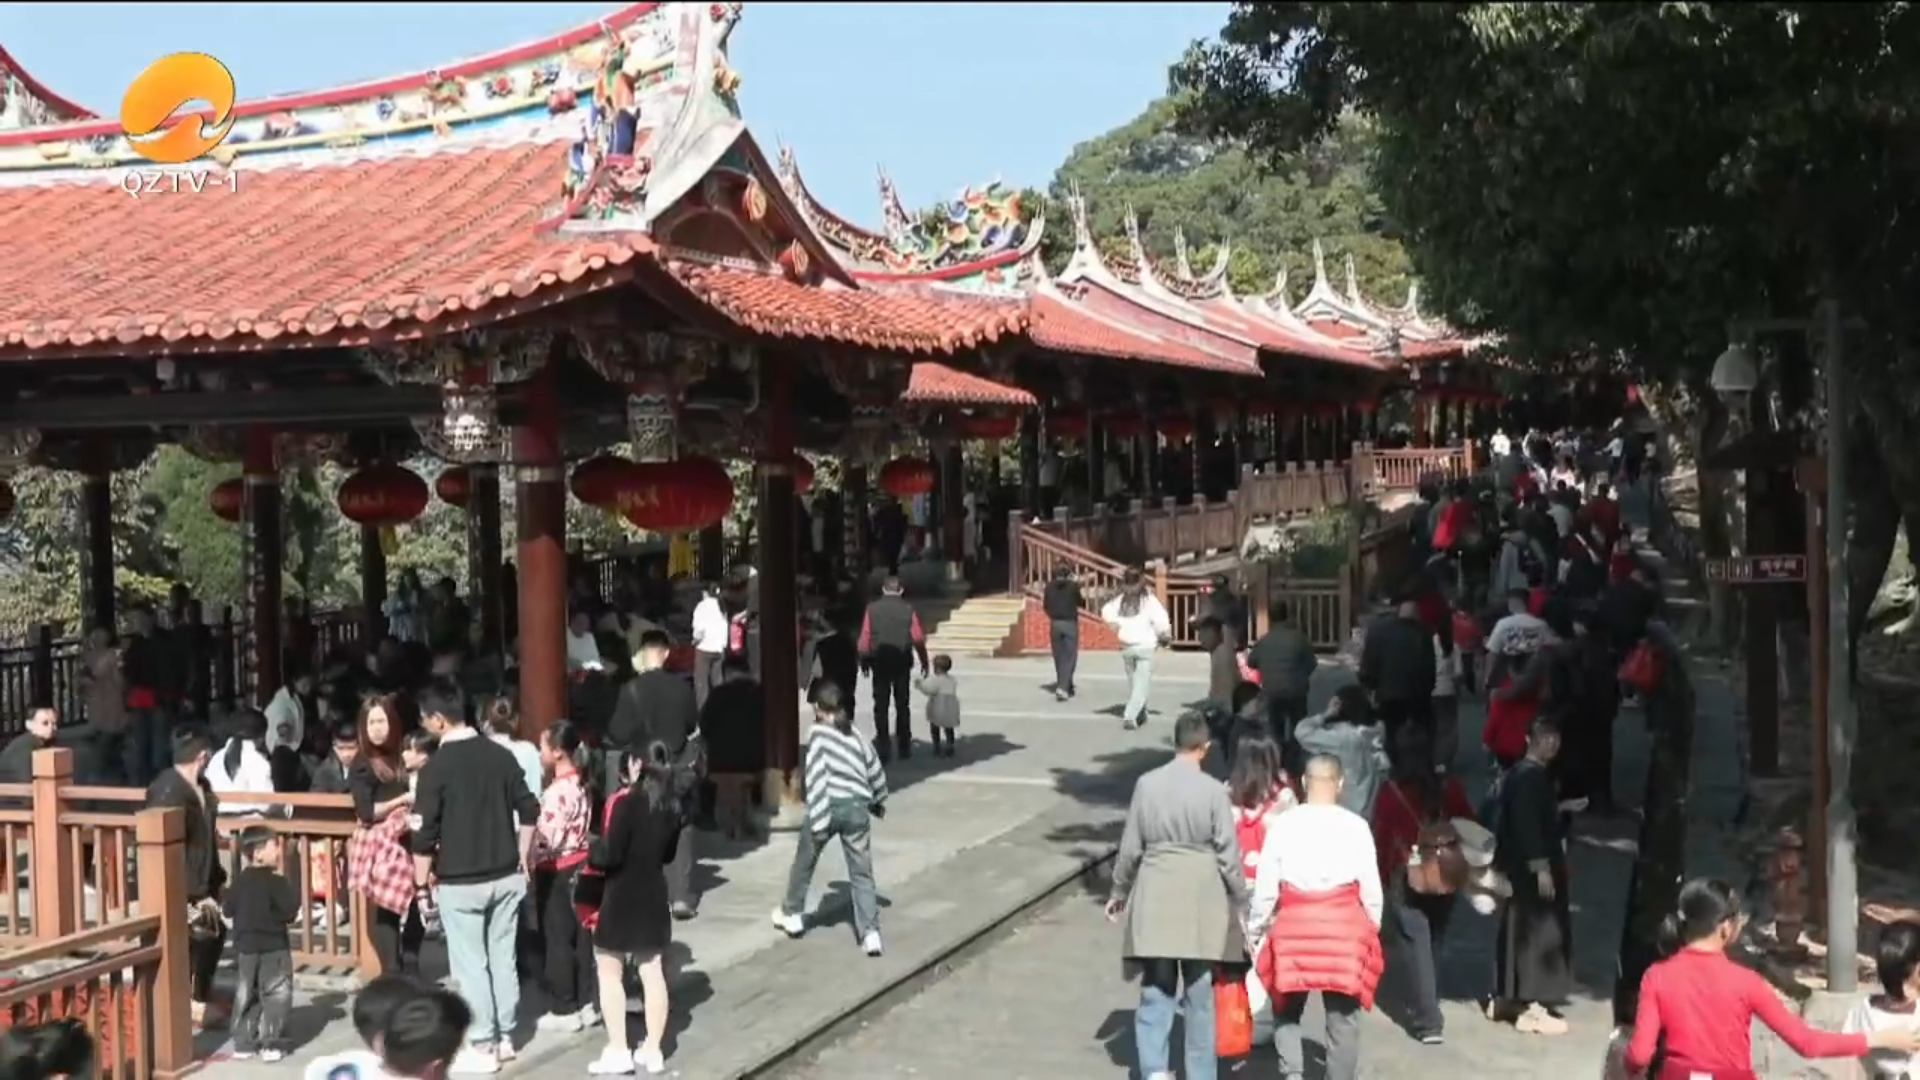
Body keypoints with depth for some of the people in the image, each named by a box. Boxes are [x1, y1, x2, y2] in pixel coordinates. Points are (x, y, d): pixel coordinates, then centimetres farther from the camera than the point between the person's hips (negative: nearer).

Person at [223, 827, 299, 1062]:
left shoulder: (239, 881, 2)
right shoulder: (276, 882, -16)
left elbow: (228, 909, 7)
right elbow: (291, 910, -19)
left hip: (244, 947, 6)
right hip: (273, 947, -6)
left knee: (245, 996, 14)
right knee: (276, 995, 1)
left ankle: (243, 1043, 16)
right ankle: (270, 1044, -2)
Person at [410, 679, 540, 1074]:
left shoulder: (436, 766, -13)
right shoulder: (501, 755, 1)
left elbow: (424, 834, -13)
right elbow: (529, 810, 5)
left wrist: (422, 883, 0)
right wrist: (521, 859, 16)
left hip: (460, 882, -5)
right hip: (506, 876, 5)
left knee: (471, 964, 4)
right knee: (503, 957, 13)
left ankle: (481, 1046, 9)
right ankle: (504, 1038, 22)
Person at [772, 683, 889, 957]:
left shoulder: (818, 731, -1)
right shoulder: (854, 734, 14)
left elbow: (817, 777, -10)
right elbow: (876, 771, 19)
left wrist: (818, 821, -13)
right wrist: (879, 803, 36)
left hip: (830, 806, -3)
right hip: (857, 806, 3)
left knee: (803, 863, 20)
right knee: (861, 873, 4)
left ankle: (792, 915, 34)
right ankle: (870, 932, -6)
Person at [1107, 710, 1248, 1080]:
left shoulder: (1147, 784, -3)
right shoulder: (1213, 790, -9)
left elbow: (1130, 847, 3)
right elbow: (1228, 854, -6)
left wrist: (1119, 892, 18)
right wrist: (1242, 902, 8)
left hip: (1155, 900, 1)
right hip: (1202, 901, -1)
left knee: (1155, 991, 9)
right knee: (1199, 994, 11)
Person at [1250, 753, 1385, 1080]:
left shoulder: (1284, 823, -4)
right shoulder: (1355, 826, -4)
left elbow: (1265, 885, -2)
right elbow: (1371, 887, 1)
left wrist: (1257, 928, 10)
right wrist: (1372, 928, 15)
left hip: (1294, 926, 0)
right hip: (1344, 927, 0)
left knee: (1288, 1009, 16)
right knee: (1343, 1015, 11)